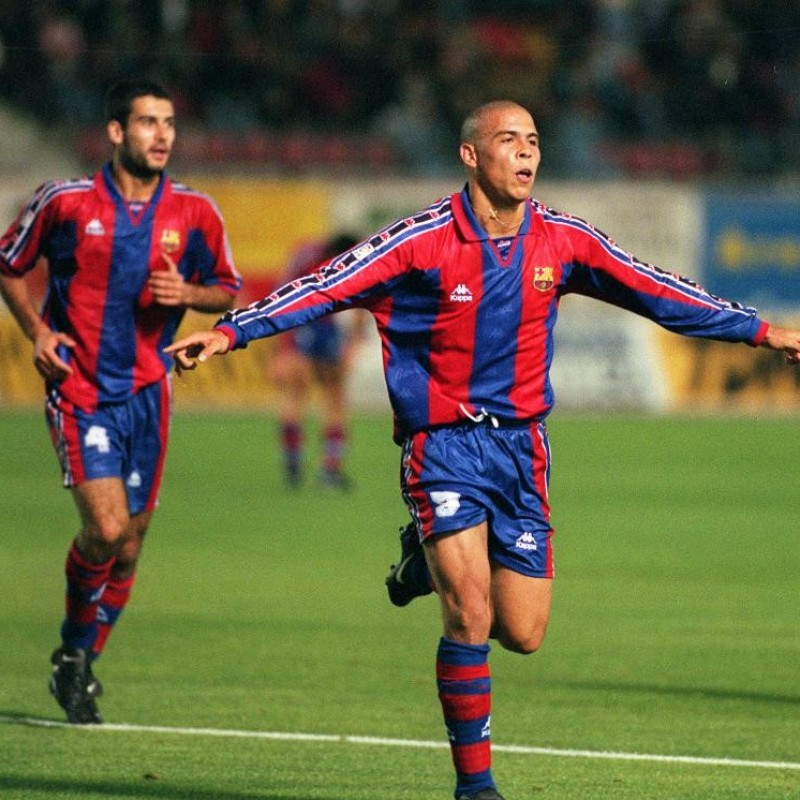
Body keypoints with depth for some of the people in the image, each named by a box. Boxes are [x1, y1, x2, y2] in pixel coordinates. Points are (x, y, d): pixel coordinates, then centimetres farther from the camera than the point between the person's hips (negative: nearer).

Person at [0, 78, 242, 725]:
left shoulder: (195, 213, 1)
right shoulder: (65, 203, -5)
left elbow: (229, 290, 12)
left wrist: (188, 294, -9)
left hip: (147, 394, 3)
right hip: (79, 391, -3)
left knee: (129, 544, 6)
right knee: (105, 528, -18)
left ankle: (79, 668, 26)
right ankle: (74, 648, 8)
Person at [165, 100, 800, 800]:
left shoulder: (564, 241, 0)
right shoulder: (423, 241, -12)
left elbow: (657, 293, 10)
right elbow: (326, 288, -17)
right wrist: (230, 331, -28)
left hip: (521, 445, 4)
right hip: (443, 445, -4)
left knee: (523, 635, 2)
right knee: (471, 615, -17)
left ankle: (441, 563, 34)